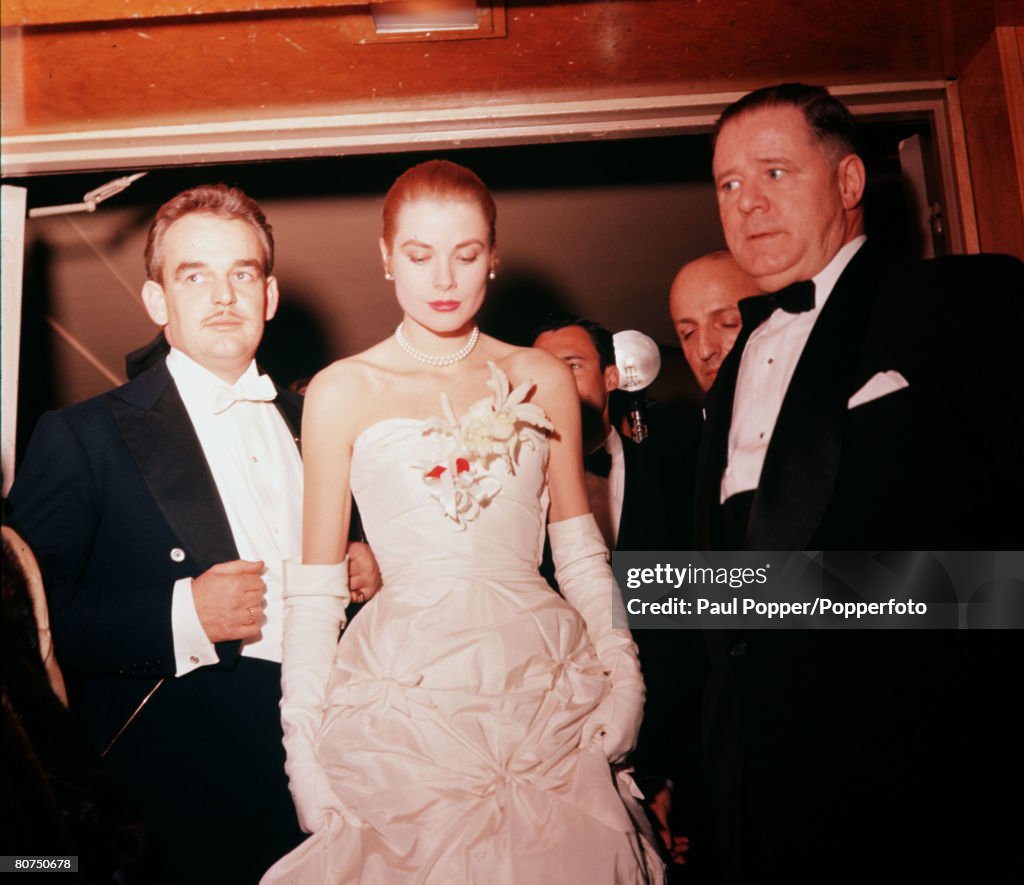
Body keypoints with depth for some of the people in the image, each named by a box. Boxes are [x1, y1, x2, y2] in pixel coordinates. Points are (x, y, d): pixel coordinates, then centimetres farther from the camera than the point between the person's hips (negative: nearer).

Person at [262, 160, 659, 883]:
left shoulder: (544, 380, 6)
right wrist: (303, 750, -4)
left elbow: (582, 555, 9)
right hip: (404, 694, -2)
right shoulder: (342, 393, -1)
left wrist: (624, 679, -2)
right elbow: (315, 589, 1)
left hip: (543, 682, 2)